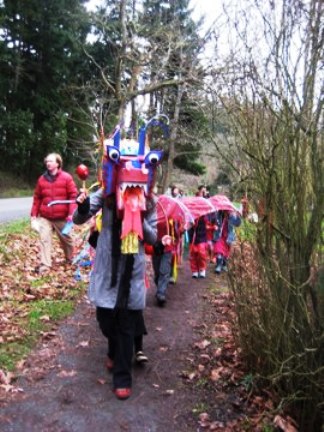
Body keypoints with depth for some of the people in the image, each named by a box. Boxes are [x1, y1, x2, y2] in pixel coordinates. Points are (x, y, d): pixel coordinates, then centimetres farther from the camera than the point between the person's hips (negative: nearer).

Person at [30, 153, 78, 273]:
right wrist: (34, 214, 6)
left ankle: (70, 259, 37)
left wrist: (72, 213, -16)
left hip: (62, 217, -2)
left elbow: (73, 196, -8)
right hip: (45, 217, 2)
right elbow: (37, 198, 9)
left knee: (66, 239, 14)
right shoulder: (42, 179, 3)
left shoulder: (66, 177, -7)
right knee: (44, 239, -6)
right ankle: (45, 264, -1)